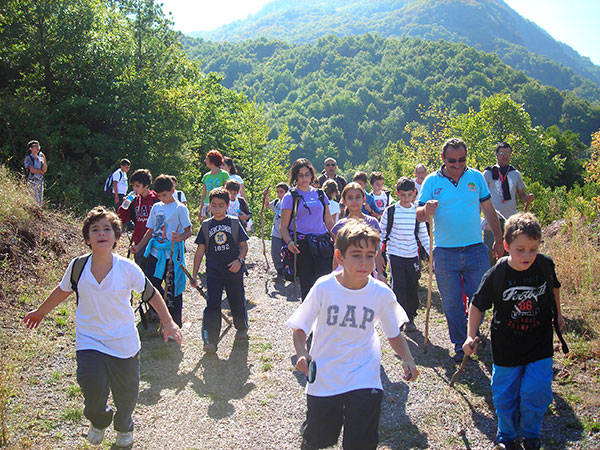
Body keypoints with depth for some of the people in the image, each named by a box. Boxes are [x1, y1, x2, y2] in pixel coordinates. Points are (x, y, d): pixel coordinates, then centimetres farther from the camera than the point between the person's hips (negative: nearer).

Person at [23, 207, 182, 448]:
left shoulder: (127, 268, -14)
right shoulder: (78, 266, -9)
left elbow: (151, 293, 0)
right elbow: (62, 290, 12)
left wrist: (168, 323, -1)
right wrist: (41, 311, 25)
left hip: (124, 343, 0)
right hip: (89, 341, 1)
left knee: (127, 394, 8)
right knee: (93, 385, -20)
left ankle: (124, 427, 45)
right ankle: (99, 421, 17)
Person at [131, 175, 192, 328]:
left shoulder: (180, 208, -5)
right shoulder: (156, 207, 12)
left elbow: (189, 231, -6)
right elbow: (151, 230, 18)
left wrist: (180, 238, -27)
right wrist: (139, 247, 10)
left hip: (172, 254, -6)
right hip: (155, 252, 6)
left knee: (173, 288, 1)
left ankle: (175, 323, 16)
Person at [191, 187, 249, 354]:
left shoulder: (234, 223, 1)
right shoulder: (206, 226, 5)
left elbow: (244, 246, 3)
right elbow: (200, 250, 7)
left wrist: (239, 260, -17)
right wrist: (194, 274, 4)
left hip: (234, 271, 0)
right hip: (213, 273, 0)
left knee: (237, 303, 12)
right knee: (212, 305, -7)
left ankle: (242, 328, 38)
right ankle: (210, 340, -4)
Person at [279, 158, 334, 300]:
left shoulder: (320, 194, 13)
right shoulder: (290, 197, 2)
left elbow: (329, 222, 19)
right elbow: (283, 226, -2)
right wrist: (289, 242, -19)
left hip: (322, 243, 3)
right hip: (302, 245, -3)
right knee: (307, 283, 1)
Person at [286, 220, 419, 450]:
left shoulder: (382, 293, -8)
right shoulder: (324, 288, -12)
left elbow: (394, 334, 6)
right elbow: (300, 329, -4)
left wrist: (407, 358, -11)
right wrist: (301, 353, -22)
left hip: (364, 378, 0)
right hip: (324, 377, 0)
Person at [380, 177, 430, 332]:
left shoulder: (417, 212, 4)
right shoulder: (390, 212, -3)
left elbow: (424, 235, 9)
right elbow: (381, 233, 3)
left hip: (413, 256, 3)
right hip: (395, 255, -3)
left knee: (413, 287, 6)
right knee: (398, 286, -6)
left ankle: (410, 318, 19)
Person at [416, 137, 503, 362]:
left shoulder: (476, 177, 4)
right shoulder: (432, 181, -1)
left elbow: (489, 210, 12)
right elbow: (418, 215, -5)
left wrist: (498, 240, 12)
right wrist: (426, 210, -28)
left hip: (475, 250, 1)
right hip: (445, 253, -1)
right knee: (452, 304, 7)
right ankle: (460, 345, 23)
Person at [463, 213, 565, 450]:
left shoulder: (545, 265, -12)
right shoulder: (496, 275, -19)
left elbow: (554, 287, 12)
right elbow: (477, 305, -6)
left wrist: (557, 314, 23)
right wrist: (471, 336, -11)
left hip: (540, 344, 1)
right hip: (507, 348, -1)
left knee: (537, 393, 1)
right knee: (506, 395, 11)